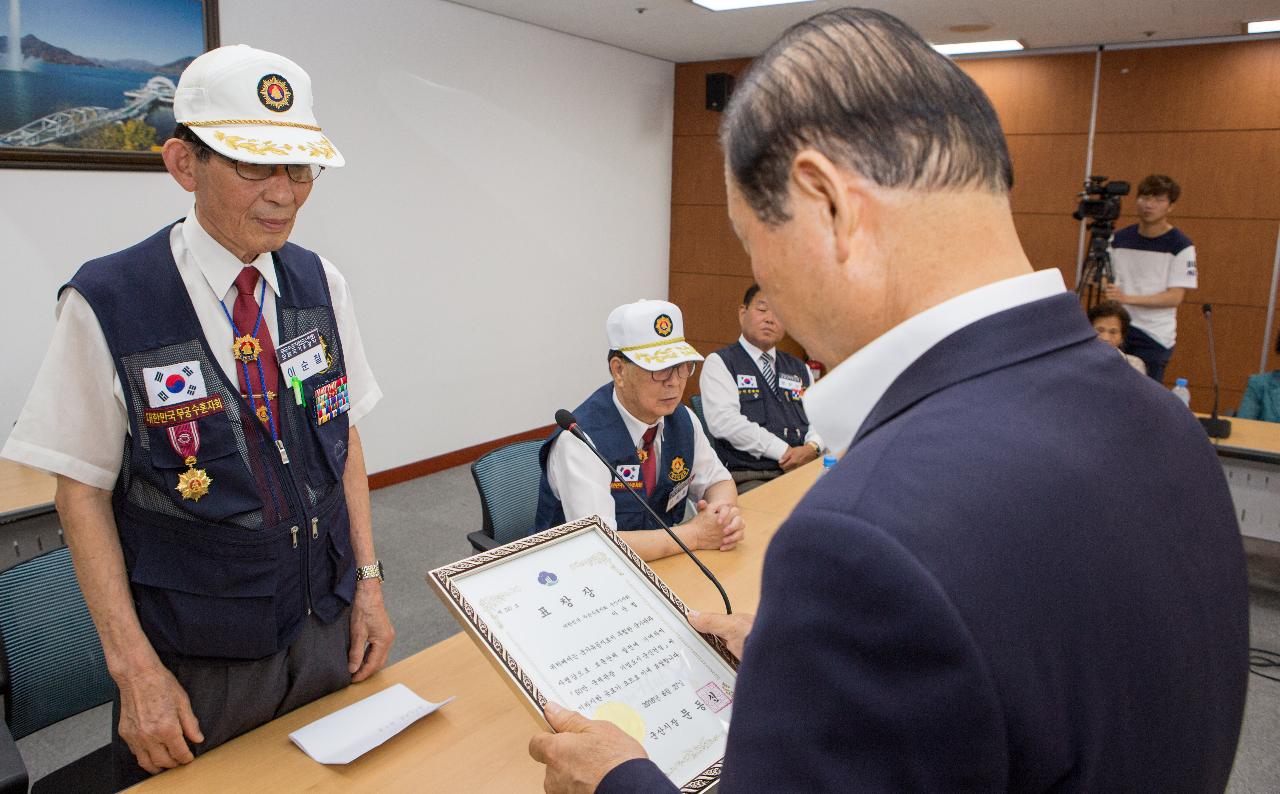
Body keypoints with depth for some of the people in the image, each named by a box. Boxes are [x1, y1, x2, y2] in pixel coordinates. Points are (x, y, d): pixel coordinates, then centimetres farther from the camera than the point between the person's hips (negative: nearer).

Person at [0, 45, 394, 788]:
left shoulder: (321, 284, -2)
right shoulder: (107, 305, -14)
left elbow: (344, 438, 5)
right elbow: (82, 489, -8)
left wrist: (368, 580, 2)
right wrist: (133, 665, -11)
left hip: (328, 634, 4)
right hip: (194, 662, -3)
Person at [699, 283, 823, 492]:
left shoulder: (800, 369, 23)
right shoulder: (719, 363, 4)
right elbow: (724, 421, -11)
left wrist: (812, 447, -6)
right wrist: (785, 451, -13)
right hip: (747, 478, -5)